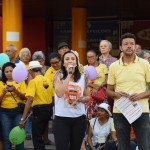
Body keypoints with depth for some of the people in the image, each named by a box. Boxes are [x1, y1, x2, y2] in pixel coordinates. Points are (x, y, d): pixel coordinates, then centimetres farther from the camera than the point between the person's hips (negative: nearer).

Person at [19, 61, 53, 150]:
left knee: (37, 137, 1)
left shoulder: (33, 81, -12)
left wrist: (23, 118, -21)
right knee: (39, 135, 23)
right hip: (49, 109, 7)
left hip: (39, 110, -7)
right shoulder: (47, 80, 8)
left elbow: (30, 99, -21)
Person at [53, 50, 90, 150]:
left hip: (79, 118, 3)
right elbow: (59, 93, -19)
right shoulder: (59, 75, -3)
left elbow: (88, 96, 16)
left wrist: (82, 99, -8)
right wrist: (69, 74, -15)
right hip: (62, 118, -3)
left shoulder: (83, 77, 5)